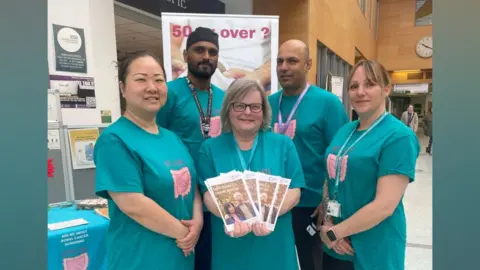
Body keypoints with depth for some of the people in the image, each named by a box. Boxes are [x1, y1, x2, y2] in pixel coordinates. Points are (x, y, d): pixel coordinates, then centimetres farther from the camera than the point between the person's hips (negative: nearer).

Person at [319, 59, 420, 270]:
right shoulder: (344, 131, 5)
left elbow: (385, 205, -20)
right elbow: (332, 181, 8)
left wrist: (333, 233, -15)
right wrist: (328, 225, -6)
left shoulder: (399, 136, -14)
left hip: (374, 251, -5)